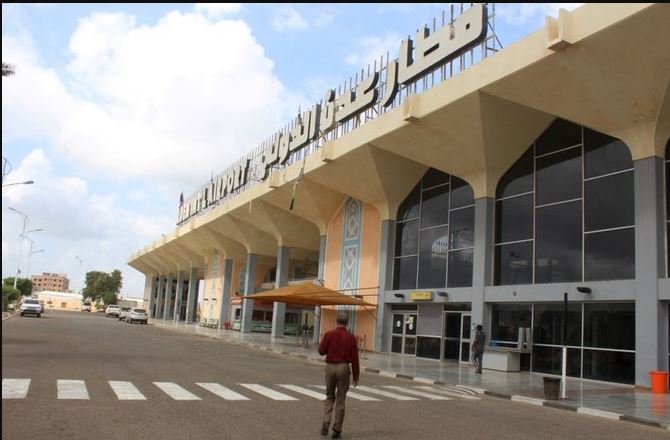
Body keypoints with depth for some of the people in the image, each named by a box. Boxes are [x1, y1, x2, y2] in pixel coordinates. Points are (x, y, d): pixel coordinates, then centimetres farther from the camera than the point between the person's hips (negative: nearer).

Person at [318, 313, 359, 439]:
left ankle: (326, 423, -3)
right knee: (340, 400, 8)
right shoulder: (351, 337, -4)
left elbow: (321, 351, 2)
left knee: (329, 397, 16)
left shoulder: (329, 334, -2)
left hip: (330, 367, 1)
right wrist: (356, 375, 3)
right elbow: (354, 358, -4)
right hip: (343, 368, -1)